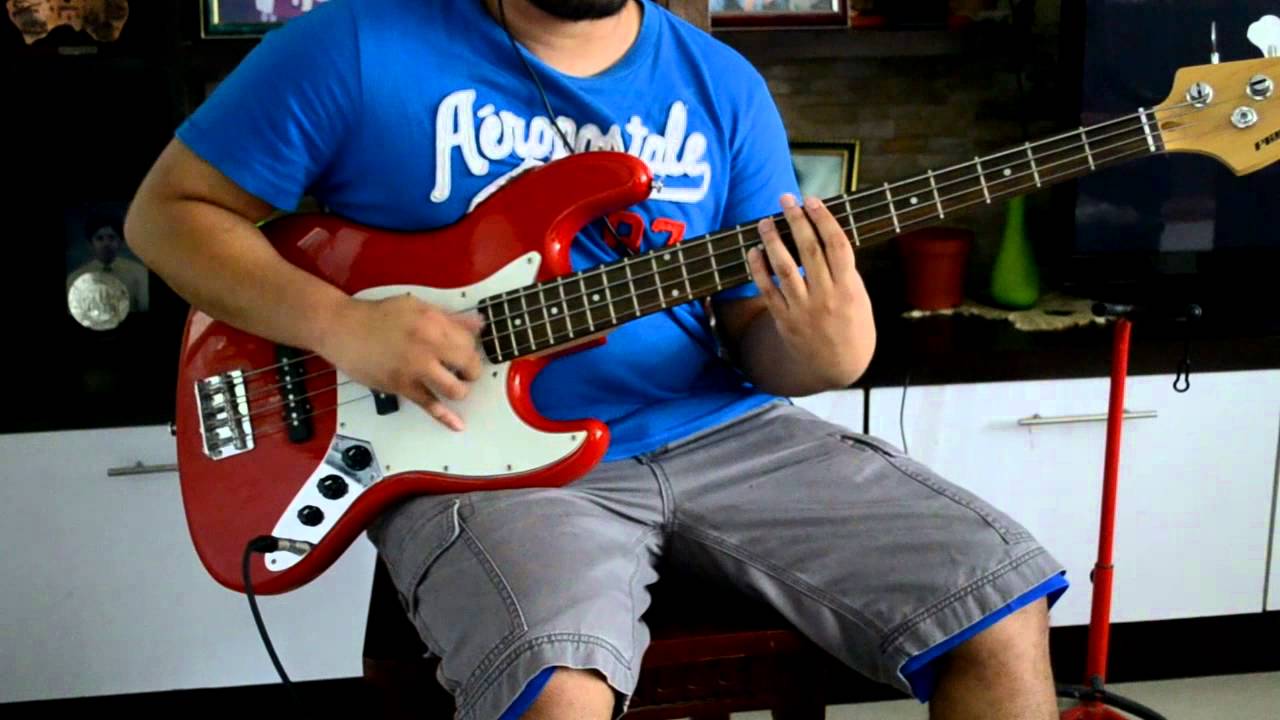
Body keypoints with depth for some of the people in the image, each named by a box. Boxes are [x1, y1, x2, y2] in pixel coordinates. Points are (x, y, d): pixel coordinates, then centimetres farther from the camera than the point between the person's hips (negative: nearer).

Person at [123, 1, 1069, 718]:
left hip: (716, 432, 4)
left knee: (1001, 611, -9)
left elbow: (757, 329, 10)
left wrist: (825, 354, -16)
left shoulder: (723, 87, 8)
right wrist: (338, 326, -14)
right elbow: (171, 209, 3)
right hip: (486, 452, -4)